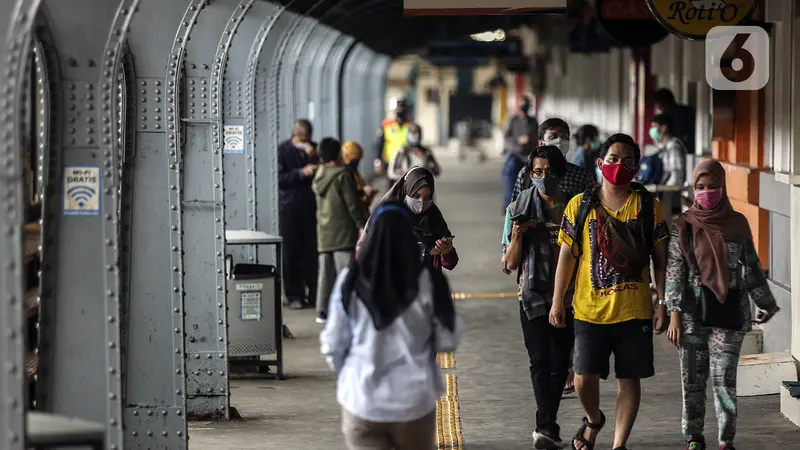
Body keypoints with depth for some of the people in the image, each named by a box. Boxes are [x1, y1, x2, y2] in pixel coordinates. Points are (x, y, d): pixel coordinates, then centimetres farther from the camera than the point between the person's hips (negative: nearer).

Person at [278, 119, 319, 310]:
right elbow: (280, 178, -10)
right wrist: (301, 173, -18)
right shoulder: (283, 150, -2)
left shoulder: (313, 149, 8)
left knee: (312, 251, 1)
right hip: (289, 208, -3)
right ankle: (294, 295, 4)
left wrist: (313, 157, -11)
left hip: (310, 206, 3)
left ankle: (313, 293, 8)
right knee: (291, 253, -1)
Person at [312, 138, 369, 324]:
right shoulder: (342, 176, -12)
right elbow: (353, 204, -14)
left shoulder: (319, 177, 11)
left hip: (324, 232, 7)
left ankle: (323, 310, 10)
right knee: (345, 269, -6)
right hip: (343, 231, -7)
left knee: (326, 271, 9)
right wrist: (362, 225, -7)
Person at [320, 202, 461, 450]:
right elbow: (448, 341, -5)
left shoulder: (352, 281, -7)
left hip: (362, 400, 0)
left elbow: (333, 345, -2)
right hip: (414, 400, 0)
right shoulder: (427, 280, -10)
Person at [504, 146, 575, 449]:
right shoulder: (524, 208, 4)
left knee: (559, 362, -2)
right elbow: (512, 263, 4)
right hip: (533, 296, -1)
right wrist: (517, 235, -13)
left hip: (566, 298, 1)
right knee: (540, 361, -9)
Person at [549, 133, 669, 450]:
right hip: (590, 309, 0)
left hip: (634, 310, 0)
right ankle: (593, 420, 29)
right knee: (584, 378, -3)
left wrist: (662, 304, -1)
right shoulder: (580, 206, 2)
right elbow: (567, 254, 6)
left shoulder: (648, 207, 2)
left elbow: (660, 259, 5)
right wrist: (557, 301, 3)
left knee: (629, 379, 3)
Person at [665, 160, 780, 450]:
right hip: (693, 313, 1)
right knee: (693, 380, 6)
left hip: (729, 313, -1)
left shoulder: (737, 224, 3)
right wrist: (674, 314, -6)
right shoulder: (684, 226, 2)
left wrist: (765, 303, 18)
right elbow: (674, 271, 0)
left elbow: (752, 267, 12)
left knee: (724, 379, -5)